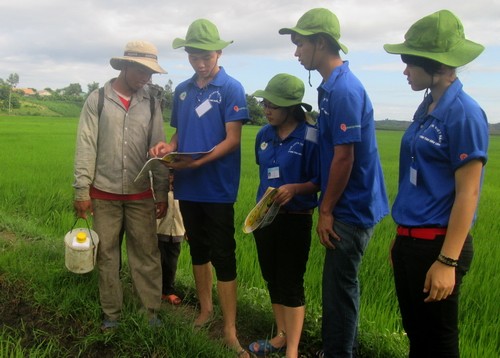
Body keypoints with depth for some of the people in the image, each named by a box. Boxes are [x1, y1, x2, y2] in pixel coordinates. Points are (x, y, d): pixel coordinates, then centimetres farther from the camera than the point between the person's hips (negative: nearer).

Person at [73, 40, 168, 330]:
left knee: (147, 254, 3)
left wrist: (163, 193, 2)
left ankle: (152, 312, 16)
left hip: (141, 195, 1)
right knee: (107, 255, 9)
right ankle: (111, 313, 22)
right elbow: (86, 147, -4)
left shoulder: (151, 103, 3)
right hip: (104, 194, -1)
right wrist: (82, 190, -7)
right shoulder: (98, 99, -2)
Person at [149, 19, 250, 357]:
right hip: (187, 187, 6)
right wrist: (168, 147, -5)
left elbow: (232, 140, -13)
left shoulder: (231, 88, -7)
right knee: (198, 250, 17)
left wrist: (198, 161, -26)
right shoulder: (182, 90, 10)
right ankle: (206, 310, 35)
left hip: (216, 188, -6)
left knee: (223, 257, -1)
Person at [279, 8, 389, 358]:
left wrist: (326, 210, -14)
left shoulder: (344, 90, -20)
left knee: (339, 286, 3)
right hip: (346, 206, 9)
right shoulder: (331, 87, 9)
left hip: (351, 209, -9)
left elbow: (344, 158, -21)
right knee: (340, 283, 19)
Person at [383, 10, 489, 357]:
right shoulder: (427, 108, 9)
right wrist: (402, 238, 16)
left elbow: (467, 193, -17)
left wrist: (448, 261, -19)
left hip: (438, 244, -8)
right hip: (411, 240, 8)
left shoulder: (464, 113, -15)